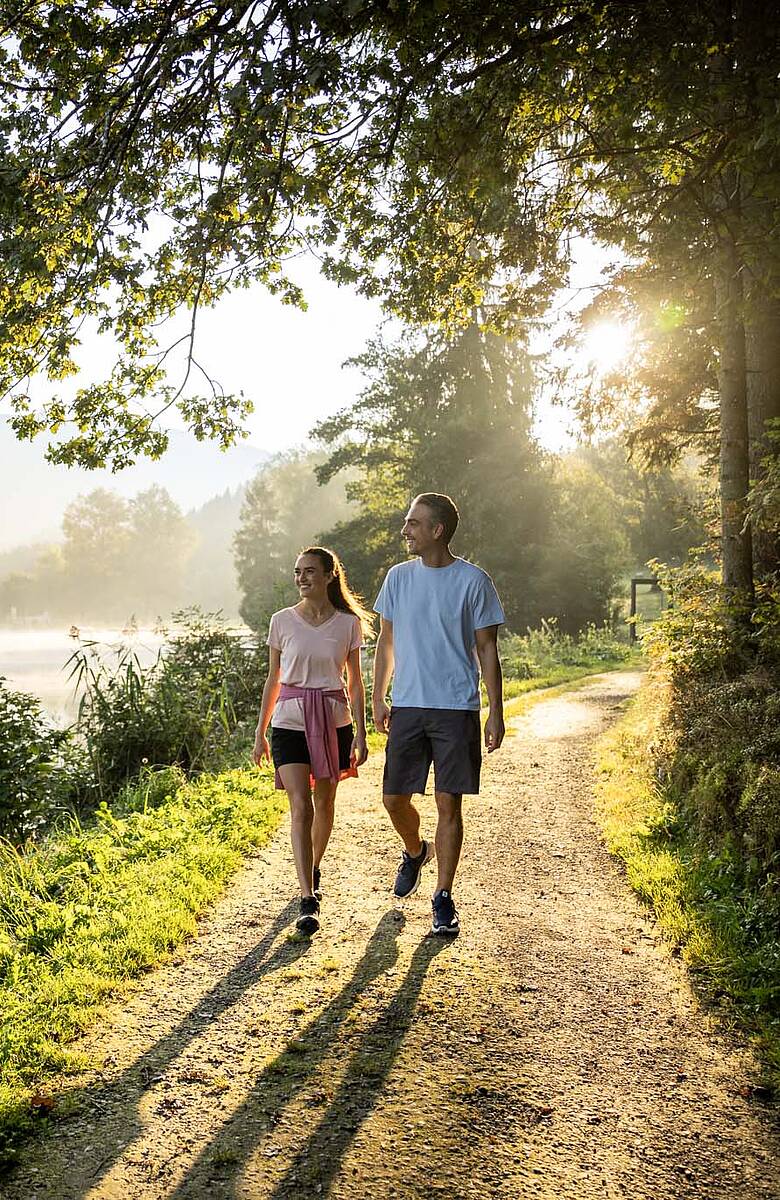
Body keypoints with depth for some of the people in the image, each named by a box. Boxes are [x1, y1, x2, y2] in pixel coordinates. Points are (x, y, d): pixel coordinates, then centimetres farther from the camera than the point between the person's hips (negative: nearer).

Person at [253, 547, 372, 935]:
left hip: (333, 721, 1)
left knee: (324, 804, 14)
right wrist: (260, 733, 8)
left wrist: (360, 734, 0)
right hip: (290, 721, -1)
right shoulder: (282, 621, 0)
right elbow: (273, 680, 7)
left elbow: (355, 682, 5)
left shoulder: (348, 623, 0)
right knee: (300, 808, -11)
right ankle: (308, 900, -11)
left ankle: (314, 869, 40)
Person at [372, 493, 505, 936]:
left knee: (449, 803, -1)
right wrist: (378, 698, 10)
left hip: (457, 709, -3)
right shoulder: (399, 577, 8)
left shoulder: (473, 580, -3)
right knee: (395, 798, 5)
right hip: (407, 707, 4)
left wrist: (496, 713, -4)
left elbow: (487, 650, -1)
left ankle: (444, 898, 13)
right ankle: (416, 852, 38)